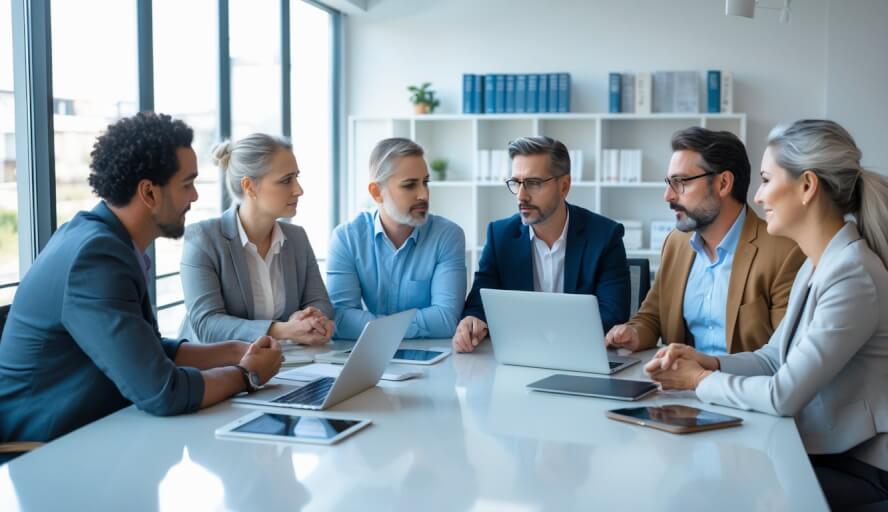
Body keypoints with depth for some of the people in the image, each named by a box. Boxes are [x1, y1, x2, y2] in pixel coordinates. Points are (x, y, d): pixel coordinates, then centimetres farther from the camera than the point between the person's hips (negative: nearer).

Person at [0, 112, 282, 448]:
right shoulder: (96, 257, -23)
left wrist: (236, 352, 1)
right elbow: (162, 391, -26)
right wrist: (246, 374, -10)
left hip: (81, 431, 8)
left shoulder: (107, 241, 4)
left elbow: (150, 352, 12)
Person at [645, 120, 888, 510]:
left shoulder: (854, 277, -24)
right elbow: (774, 358, 9)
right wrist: (709, 362, -7)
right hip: (820, 445, 7)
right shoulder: (817, 264, 6)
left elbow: (784, 394, -25)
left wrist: (702, 381, -11)